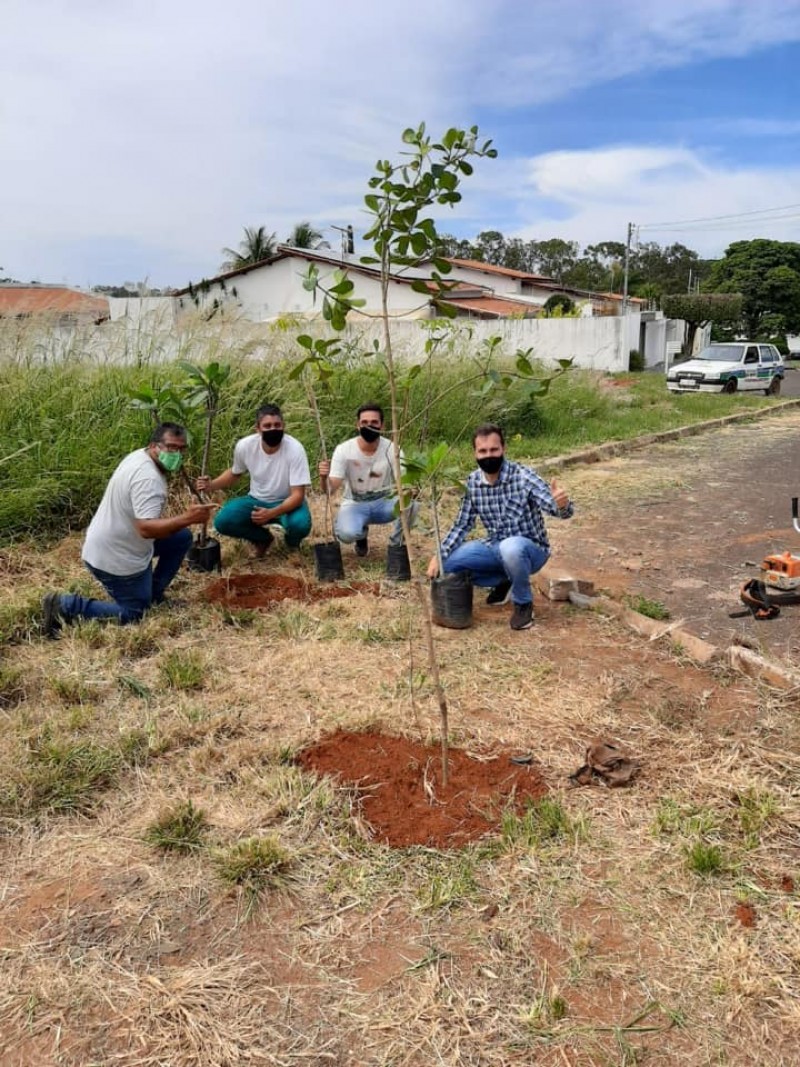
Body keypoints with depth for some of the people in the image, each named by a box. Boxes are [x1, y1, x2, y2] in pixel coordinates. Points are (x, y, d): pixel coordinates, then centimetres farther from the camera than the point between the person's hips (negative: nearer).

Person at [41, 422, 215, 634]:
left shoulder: (141, 456, 2)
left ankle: (153, 593, 21)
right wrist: (187, 518, -49)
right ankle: (66, 606, 4)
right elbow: (146, 528, -40)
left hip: (117, 542, 10)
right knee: (132, 614, 4)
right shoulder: (148, 478, -29)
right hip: (113, 557, -10)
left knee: (182, 537, 12)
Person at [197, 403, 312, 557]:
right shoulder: (244, 446, -17)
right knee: (222, 521, -21)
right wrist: (211, 485, -13)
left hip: (287, 502, -3)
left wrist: (271, 513, -42)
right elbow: (235, 473, 7)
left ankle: (292, 542, 6)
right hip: (257, 500, 3)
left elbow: (297, 495, -26)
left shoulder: (295, 449, -27)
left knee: (300, 525, -36)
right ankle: (262, 538, 10)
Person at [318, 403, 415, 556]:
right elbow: (330, 489, -23)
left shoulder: (392, 449, -15)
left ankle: (397, 544, -1)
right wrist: (324, 477, -47)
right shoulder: (343, 450, -17)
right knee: (346, 533, -33)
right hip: (354, 505, -1)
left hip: (383, 503, 1)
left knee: (410, 503, -32)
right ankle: (361, 535, 9)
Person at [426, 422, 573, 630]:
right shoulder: (472, 482, -6)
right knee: (448, 563, -10)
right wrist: (439, 555, -7)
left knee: (510, 548, -40)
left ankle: (523, 603, -10)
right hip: (496, 547, 6)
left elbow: (558, 508, -27)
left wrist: (562, 505, -52)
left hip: (530, 549, -5)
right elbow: (462, 524, 4)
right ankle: (504, 581, 12)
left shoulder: (523, 477, -21)